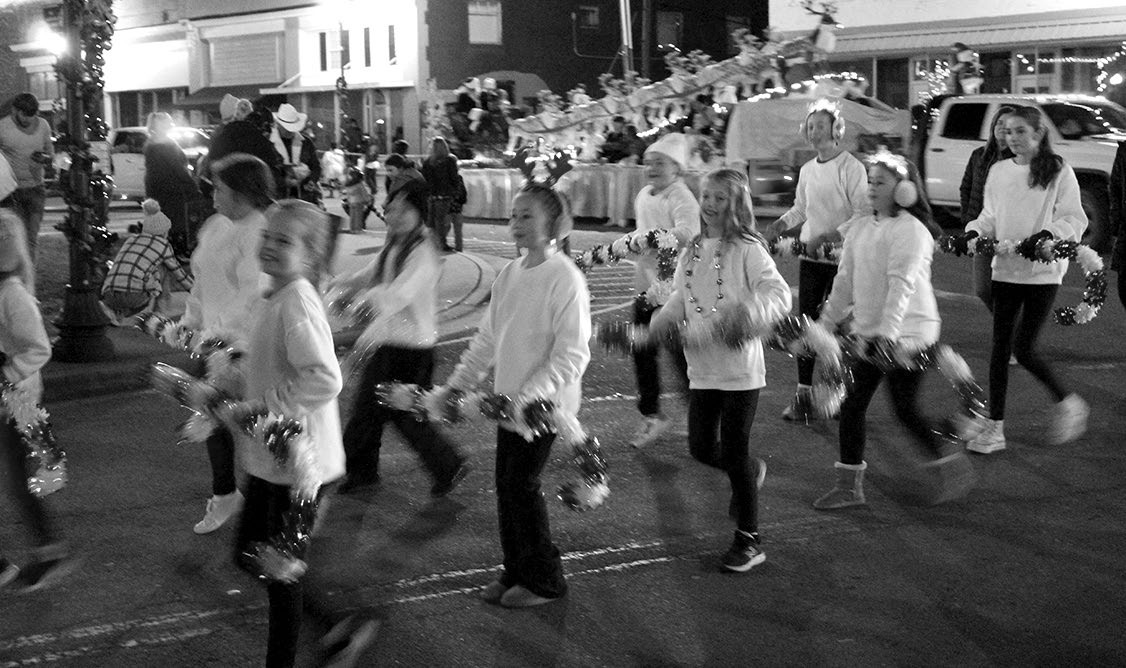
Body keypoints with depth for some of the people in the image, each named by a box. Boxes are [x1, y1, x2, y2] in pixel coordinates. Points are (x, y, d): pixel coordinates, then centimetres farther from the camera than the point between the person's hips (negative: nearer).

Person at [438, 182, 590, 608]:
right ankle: (516, 572, 27)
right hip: (510, 400, 7)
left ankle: (544, 580, 14)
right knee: (506, 485, 11)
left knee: (521, 485, -3)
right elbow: (488, 339, 15)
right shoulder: (510, 274, 7)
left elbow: (572, 355, -20)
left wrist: (527, 396, -26)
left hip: (544, 404, -7)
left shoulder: (565, 279, -17)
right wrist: (457, 384, 11)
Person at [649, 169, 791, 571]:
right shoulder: (691, 252, 9)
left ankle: (748, 541, 15)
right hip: (702, 368, 6)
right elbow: (679, 302, 15)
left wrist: (746, 309, -38)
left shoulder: (747, 250, -10)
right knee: (700, 448, 10)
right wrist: (662, 322, -6)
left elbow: (779, 295, -19)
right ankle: (751, 473, 42)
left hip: (740, 368, -6)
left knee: (734, 454, 0)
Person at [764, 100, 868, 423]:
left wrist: (828, 236, -21)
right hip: (810, 255, 5)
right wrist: (781, 223, 5)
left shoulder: (851, 167, -9)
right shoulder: (807, 170, 10)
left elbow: (863, 213, -14)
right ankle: (803, 393, 9)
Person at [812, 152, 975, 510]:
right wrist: (826, 321, 15)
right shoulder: (860, 228, 10)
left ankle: (950, 466, 19)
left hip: (907, 333, -7)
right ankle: (849, 486, 13)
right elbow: (845, 280, 15)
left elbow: (901, 283, -23)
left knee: (905, 407, -3)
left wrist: (888, 330, -32)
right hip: (866, 331, 8)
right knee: (852, 404, 5)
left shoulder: (910, 230, -13)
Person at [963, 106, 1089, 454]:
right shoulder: (998, 171, 9)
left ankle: (1068, 403, 17)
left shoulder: (1059, 171, -4)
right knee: (1000, 347, 4)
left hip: (1042, 271, -4)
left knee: (1023, 349, -8)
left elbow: (1075, 219, -5)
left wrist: (1049, 234, -23)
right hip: (1005, 269, 5)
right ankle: (995, 428, 10)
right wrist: (973, 232, -7)